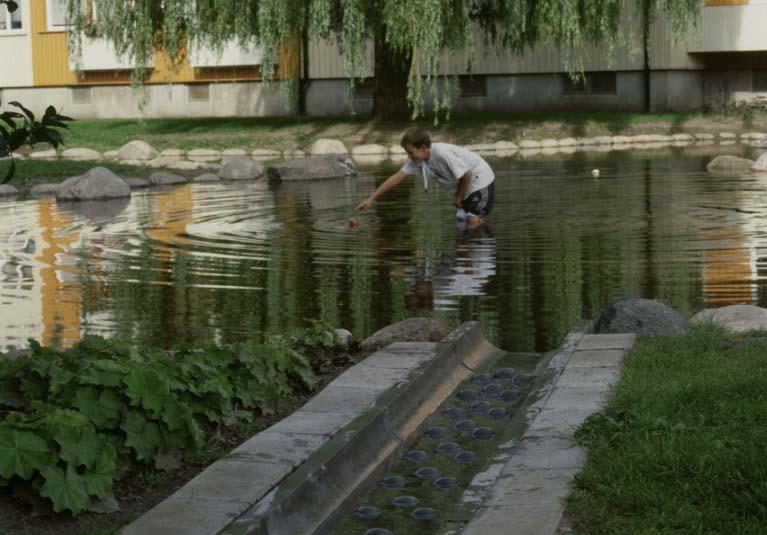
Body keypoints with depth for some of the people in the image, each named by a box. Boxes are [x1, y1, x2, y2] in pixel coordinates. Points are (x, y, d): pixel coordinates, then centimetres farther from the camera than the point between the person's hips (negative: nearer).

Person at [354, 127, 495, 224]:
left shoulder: (442, 154, -33)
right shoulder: (416, 160, -10)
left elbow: (466, 174, -27)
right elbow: (396, 177, -9)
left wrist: (459, 196, -10)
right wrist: (371, 199, -12)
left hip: (480, 177, -8)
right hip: (466, 184, 8)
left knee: (473, 219, -18)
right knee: (462, 218, 7)